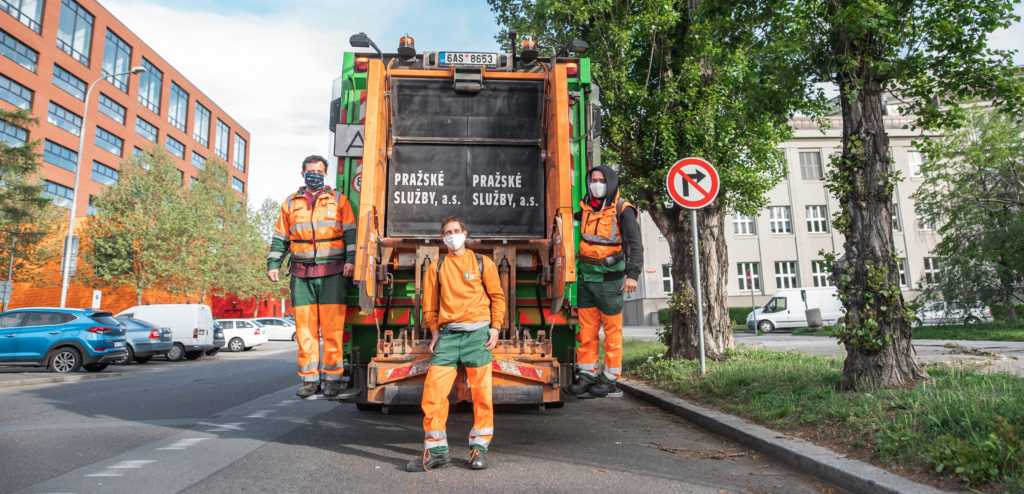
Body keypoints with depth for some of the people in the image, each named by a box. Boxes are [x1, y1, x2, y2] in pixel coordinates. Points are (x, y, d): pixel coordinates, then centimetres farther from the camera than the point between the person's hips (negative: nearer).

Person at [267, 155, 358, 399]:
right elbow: (280, 238, 19)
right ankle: (309, 379, 9)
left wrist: (350, 259, -7)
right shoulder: (290, 203, 19)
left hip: (333, 272, -2)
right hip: (301, 274, 3)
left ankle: (332, 378, 2)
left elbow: (350, 232, 5)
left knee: (332, 329, -6)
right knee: (305, 330, 1)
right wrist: (273, 264, 9)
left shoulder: (338, 200, 12)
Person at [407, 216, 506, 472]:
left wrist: (495, 327, 1)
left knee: (481, 392, 0)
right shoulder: (436, 267, 13)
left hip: (478, 331, -1)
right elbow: (429, 304, 17)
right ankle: (437, 450, 9)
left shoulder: (482, 263, 10)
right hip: (448, 333, 2)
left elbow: (497, 296, 10)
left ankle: (479, 447, 14)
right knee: (433, 389, -5)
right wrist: (434, 332, 7)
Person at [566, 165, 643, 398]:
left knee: (612, 329, 5)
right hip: (585, 275, 6)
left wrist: (632, 274, -29)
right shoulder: (585, 207, 7)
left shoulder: (623, 210, -10)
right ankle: (587, 375, 19)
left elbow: (634, 244, -17)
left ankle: (609, 379, 15)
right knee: (587, 329, 9)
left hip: (609, 278, -5)